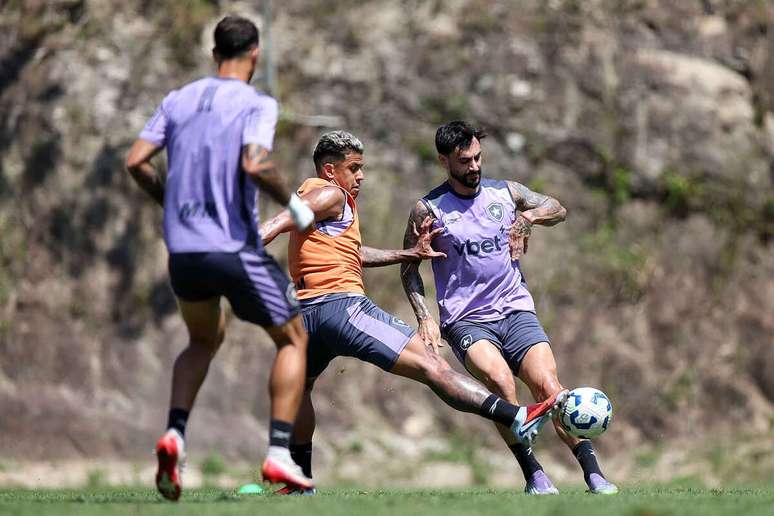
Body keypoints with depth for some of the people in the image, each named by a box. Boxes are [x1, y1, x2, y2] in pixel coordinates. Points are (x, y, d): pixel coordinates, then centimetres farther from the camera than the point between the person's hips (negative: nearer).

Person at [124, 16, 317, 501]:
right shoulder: (257, 104, -6)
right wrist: (294, 203, -7)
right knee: (294, 339, 13)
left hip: (182, 249, 5)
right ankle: (280, 454, 1)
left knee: (204, 340, 29)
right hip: (235, 248, -5)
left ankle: (175, 434, 5)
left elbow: (136, 161, 5)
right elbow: (254, 164, -22)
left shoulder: (178, 100, 10)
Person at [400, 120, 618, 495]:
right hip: (466, 321, -3)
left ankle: (593, 473, -19)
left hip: (516, 311, 3)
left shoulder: (505, 193, 10)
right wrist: (424, 317, -7)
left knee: (547, 385, -18)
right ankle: (534, 475, -22)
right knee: (501, 380, -30)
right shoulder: (429, 209, 1)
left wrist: (528, 216, -4)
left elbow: (557, 209, 18)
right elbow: (408, 268, 7)